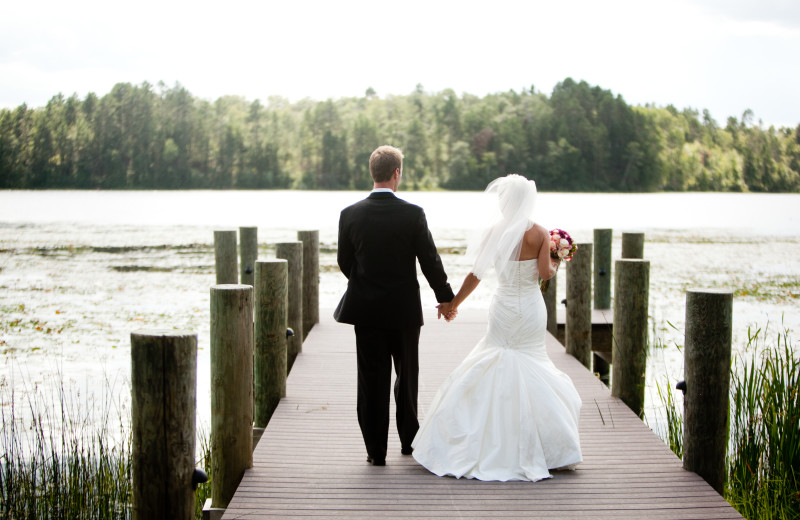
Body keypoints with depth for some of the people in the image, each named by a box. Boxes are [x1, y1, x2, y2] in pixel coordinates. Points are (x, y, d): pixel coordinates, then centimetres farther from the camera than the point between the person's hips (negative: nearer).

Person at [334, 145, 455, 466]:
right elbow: (430, 261, -6)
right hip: (404, 308, -1)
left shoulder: (350, 215, -6)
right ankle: (408, 439, 28)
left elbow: (344, 262, 3)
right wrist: (445, 297, 8)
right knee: (407, 375, 17)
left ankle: (376, 449, 8)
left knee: (372, 379, 6)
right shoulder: (412, 214, -11)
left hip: (365, 308, 1)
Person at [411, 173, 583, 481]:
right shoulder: (539, 233, -8)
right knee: (530, 369, 9)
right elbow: (545, 273, -13)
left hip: (504, 308, 0)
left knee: (493, 368, 11)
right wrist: (556, 265, 11)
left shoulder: (495, 232, -6)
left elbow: (476, 274, -4)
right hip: (531, 309, 0)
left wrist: (454, 302, 8)